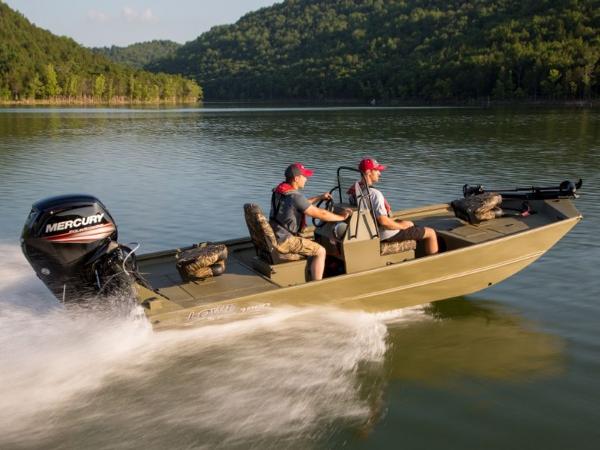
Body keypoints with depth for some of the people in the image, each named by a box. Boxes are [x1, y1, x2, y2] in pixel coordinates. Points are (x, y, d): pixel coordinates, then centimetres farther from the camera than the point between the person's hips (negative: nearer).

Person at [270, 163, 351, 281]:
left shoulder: (279, 191, 7)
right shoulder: (294, 196, -23)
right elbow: (320, 214, -19)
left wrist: (319, 198, 25)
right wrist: (342, 217, -7)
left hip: (274, 237, 10)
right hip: (284, 241, -10)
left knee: (311, 240, 30)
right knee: (320, 251, -8)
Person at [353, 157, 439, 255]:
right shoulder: (375, 194, -28)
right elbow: (383, 221, -30)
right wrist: (401, 226, -12)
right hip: (385, 234, -10)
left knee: (410, 224, 33)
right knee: (431, 233, 0)